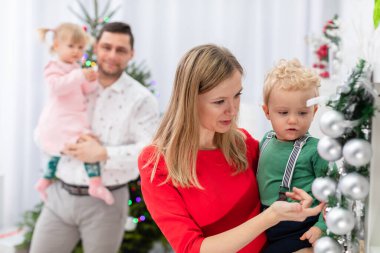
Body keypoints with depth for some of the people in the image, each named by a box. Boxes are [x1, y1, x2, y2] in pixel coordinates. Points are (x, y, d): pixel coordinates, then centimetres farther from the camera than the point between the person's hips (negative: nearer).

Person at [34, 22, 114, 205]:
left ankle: (45, 181, 45)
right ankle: (95, 183, -32)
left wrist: (91, 81, -6)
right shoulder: (54, 67, -10)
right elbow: (57, 86, -29)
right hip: (61, 121, -10)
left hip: (72, 119, 10)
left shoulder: (75, 68, 18)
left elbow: (85, 90, 16)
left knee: (59, 149, 28)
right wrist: (80, 76, -37)